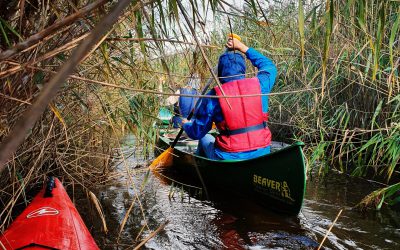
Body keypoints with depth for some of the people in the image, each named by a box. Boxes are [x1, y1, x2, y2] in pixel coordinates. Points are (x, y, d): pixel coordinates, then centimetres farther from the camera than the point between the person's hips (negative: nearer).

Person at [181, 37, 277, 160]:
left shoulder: (213, 96, -9)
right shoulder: (259, 85, -2)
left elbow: (196, 133, -2)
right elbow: (269, 66, 23)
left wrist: (186, 125, 22)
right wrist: (242, 47, 26)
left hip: (229, 159, -3)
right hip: (262, 154, 3)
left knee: (205, 139, 29)